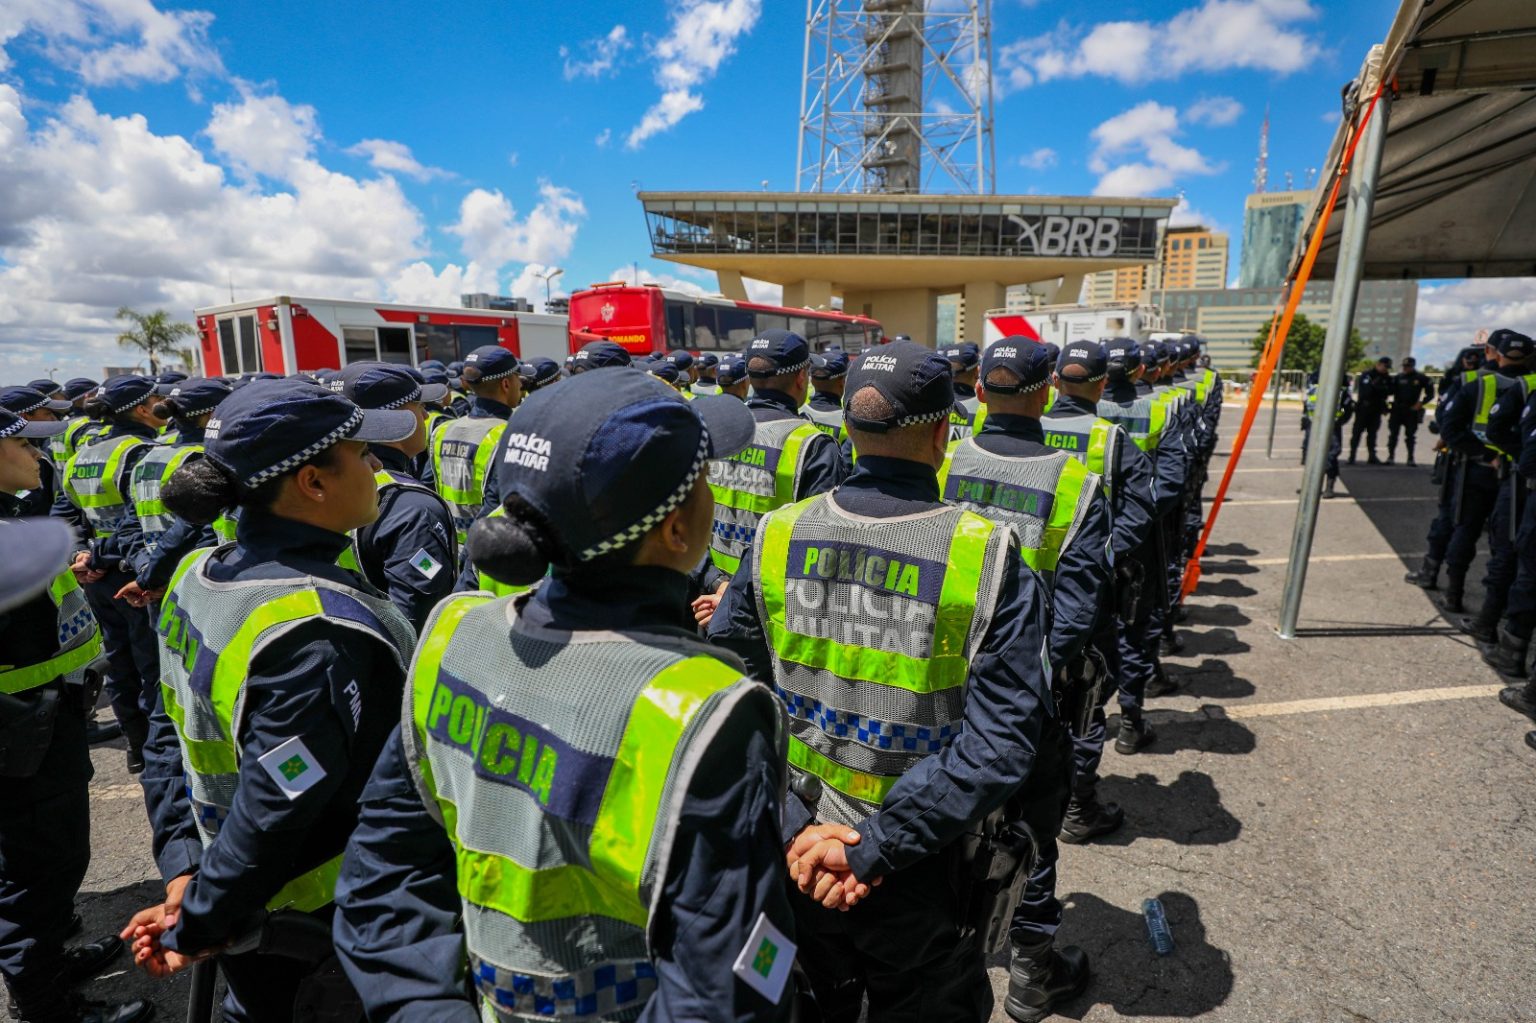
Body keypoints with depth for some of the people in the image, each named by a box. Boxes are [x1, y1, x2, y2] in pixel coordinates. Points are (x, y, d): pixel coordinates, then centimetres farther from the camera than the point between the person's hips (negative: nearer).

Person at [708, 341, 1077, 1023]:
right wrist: (875, 847, -20)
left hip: (794, 852, 3)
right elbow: (1001, 740, -23)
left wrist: (793, 824, -13)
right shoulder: (990, 560, -19)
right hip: (918, 887, -2)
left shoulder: (777, 537, -12)